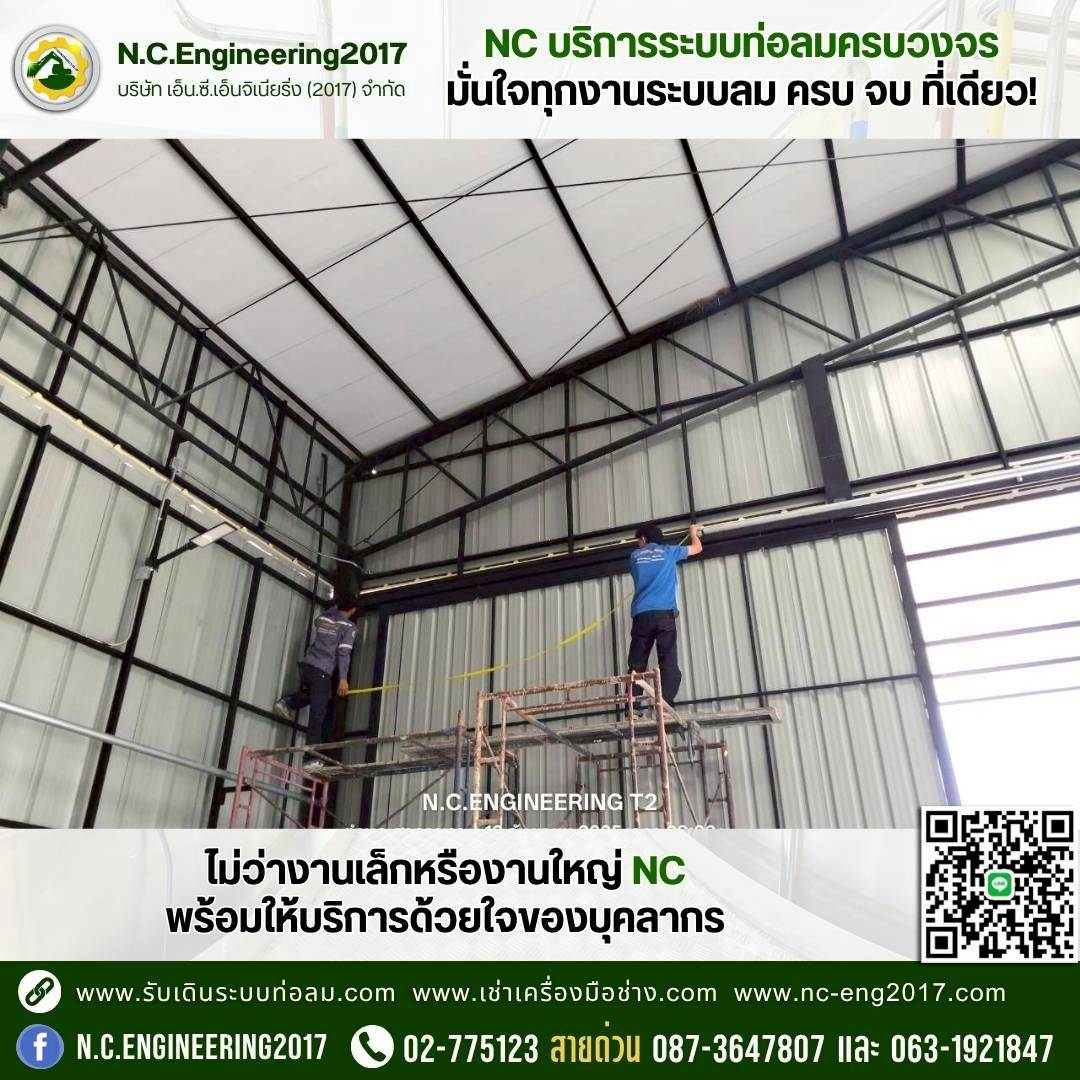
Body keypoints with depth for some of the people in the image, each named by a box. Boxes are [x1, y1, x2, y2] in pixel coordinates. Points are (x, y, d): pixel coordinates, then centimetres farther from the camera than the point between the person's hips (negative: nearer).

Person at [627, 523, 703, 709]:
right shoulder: (668, 551, 15)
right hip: (664, 613, -1)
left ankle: (633, 707, -9)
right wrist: (694, 532, 52)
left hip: (641, 615, 2)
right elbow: (697, 547, 30)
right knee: (669, 664, -6)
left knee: (636, 665, 3)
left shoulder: (635, 556, 18)